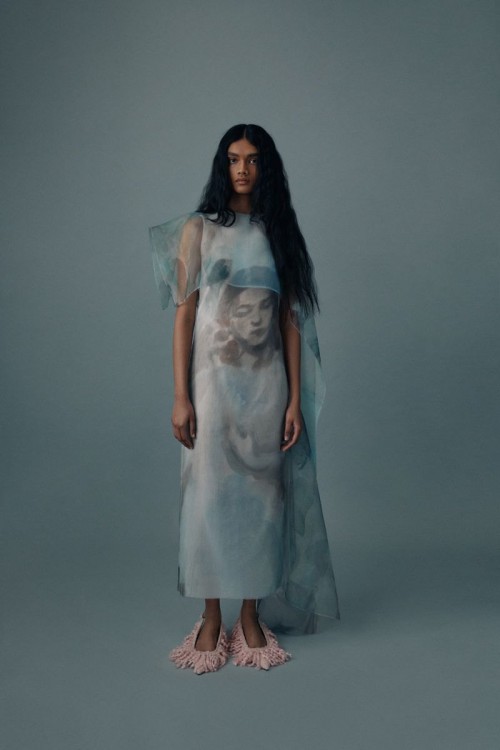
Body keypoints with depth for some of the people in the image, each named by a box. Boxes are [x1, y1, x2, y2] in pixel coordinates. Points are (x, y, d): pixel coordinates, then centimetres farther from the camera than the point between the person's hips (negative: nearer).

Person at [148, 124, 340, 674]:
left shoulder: (279, 234, 8)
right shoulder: (199, 229, 3)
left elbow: (291, 320, 4)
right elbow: (183, 314, -2)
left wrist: (296, 399, -2)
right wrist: (180, 397, -9)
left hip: (267, 382, 2)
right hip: (214, 379, -2)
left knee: (262, 497, 6)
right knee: (210, 494, 2)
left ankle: (252, 617, 20)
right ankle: (211, 619, 17)